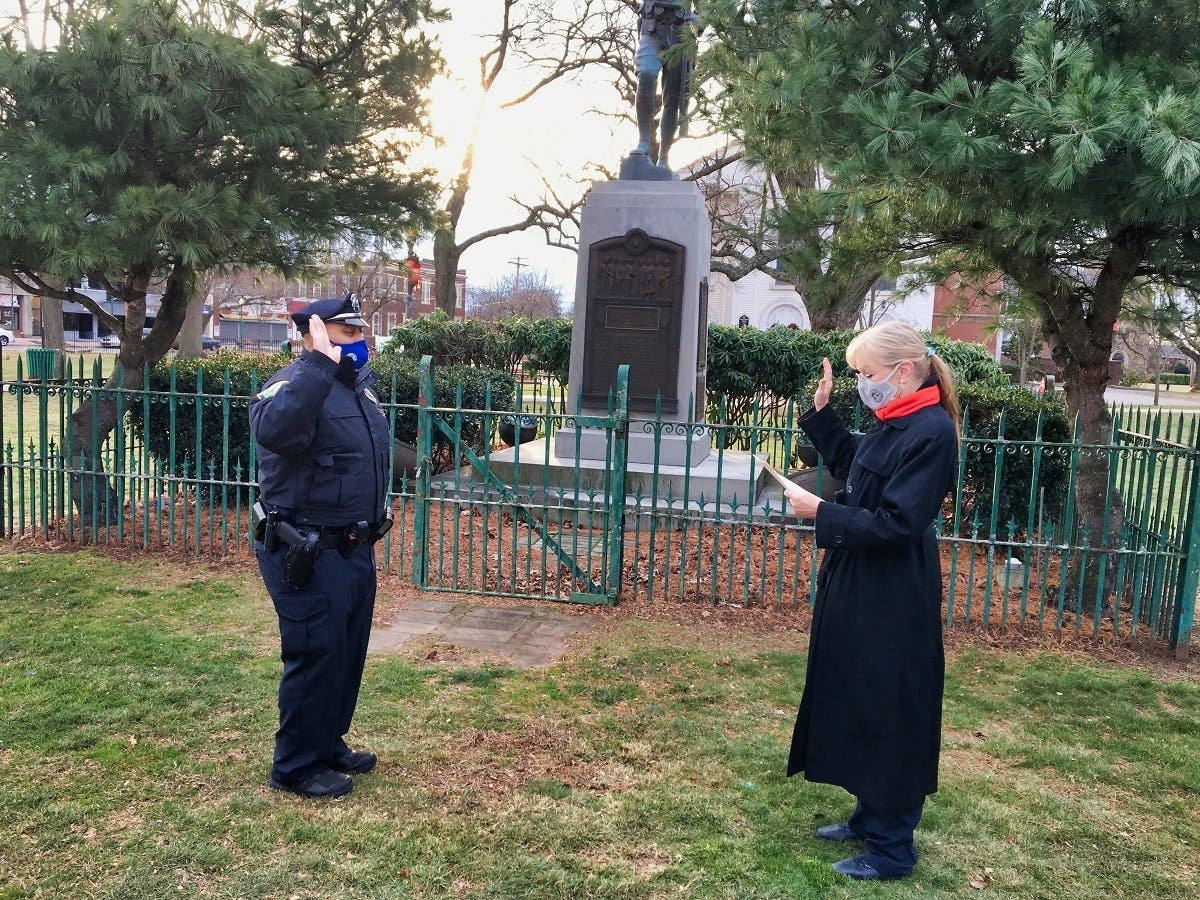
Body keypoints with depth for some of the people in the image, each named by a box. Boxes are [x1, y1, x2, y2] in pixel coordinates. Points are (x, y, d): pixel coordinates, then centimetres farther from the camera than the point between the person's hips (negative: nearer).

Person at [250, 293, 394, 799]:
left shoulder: (359, 385, 10)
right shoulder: (295, 384, -19)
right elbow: (272, 430, -43)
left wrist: (376, 513, 23)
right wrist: (320, 364, -44)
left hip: (353, 548, 9)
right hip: (308, 554, -9)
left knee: (348, 653, 18)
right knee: (315, 657, 0)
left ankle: (330, 746, 35)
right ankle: (297, 767, 16)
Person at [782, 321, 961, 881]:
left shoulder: (932, 433, -21)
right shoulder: (893, 422, 7)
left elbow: (896, 523, -25)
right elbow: (848, 465, 22)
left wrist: (821, 513, -20)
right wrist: (822, 412, 12)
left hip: (893, 602, -10)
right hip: (861, 588, 10)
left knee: (889, 715, 3)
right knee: (860, 706, 19)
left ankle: (891, 848, 20)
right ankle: (871, 816, 37)